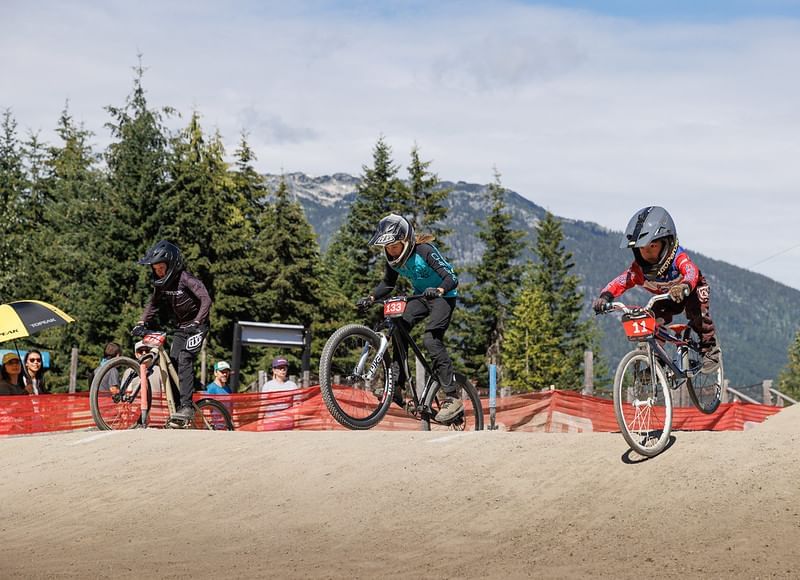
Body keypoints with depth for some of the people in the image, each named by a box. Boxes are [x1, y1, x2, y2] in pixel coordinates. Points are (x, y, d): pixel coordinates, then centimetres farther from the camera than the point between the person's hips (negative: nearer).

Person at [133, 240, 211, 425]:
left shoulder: (185, 279, -20)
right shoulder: (161, 283, 1)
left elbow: (206, 300, -28)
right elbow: (153, 304, 14)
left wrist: (196, 322, -38)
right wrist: (141, 323, 0)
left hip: (197, 326, -7)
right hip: (181, 327, 7)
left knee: (185, 359, -23)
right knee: (172, 362, -3)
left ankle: (187, 407, -28)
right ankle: (177, 406, 3)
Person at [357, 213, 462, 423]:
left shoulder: (424, 250, -27)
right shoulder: (393, 257, -8)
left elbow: (452, 278, -31)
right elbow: (388, 283, 8)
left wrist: (438, 290, -51)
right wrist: (371, 298, -8)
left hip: (443, 296, -7)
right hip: (421, 295, 7)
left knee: (431, 339, -23)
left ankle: (453, 399, -22)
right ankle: (397, 386, -13)